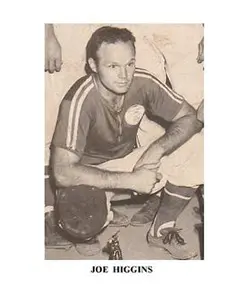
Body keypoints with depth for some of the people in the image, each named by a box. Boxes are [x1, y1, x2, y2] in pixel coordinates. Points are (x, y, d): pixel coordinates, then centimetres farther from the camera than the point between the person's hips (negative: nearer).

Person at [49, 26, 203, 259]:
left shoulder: (143, 82, -19)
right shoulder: (80, 100, -31)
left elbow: (190, 118, -10)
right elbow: (63, 172, -35)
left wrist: (156, 149, -28)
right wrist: (131, 180, -35)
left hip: (131, 159, 5)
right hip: (91, 172, -4)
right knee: (79, 224, -35)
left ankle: (160, 231, 9)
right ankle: (103, 215, 6)